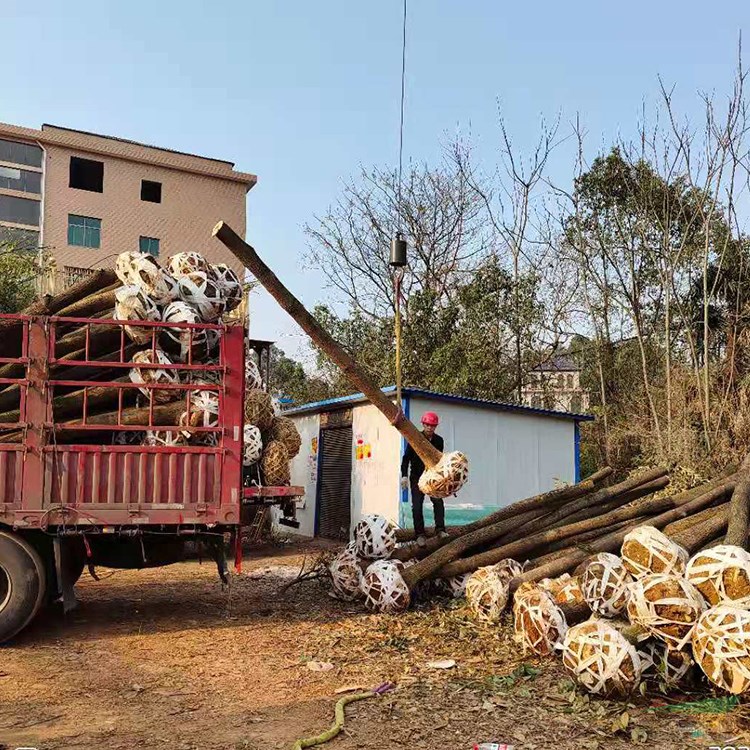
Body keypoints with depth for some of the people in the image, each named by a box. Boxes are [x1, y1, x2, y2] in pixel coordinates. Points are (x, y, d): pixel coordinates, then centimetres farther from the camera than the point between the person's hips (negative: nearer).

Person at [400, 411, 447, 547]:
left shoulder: (439, 440, 1)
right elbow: (406, 458, -6)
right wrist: (404, 475, -14)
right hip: (417, 477, -2)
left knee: (438, 501, -14)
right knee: (417, 506, -5)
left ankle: (440, 529, -11)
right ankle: (420, 534, 0)